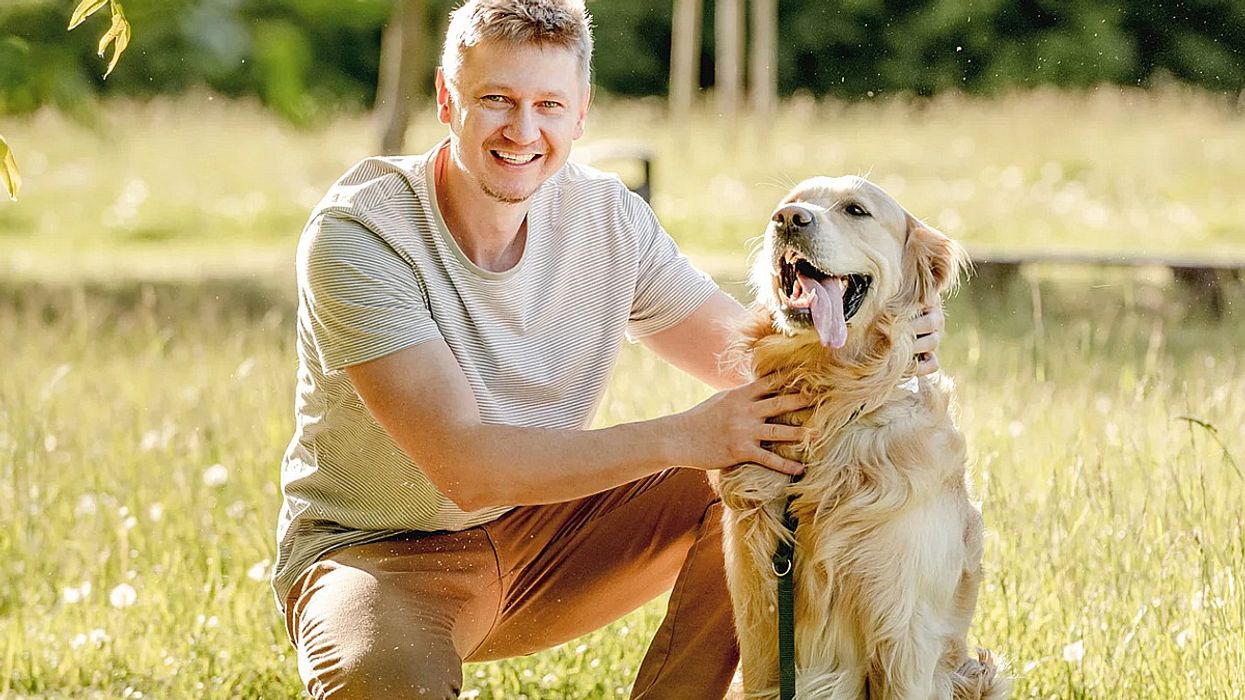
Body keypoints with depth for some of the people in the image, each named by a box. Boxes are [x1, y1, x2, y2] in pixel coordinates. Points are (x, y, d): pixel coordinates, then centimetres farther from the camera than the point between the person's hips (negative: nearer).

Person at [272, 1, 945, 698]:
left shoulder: (606, 216, -5)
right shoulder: (358, 233, -23)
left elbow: (752, 358, 0)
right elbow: (464, 467, -30)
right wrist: (681, 438, -36)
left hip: (538, 535, 6)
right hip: (381, 557, -6)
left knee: (768, 467, -9)